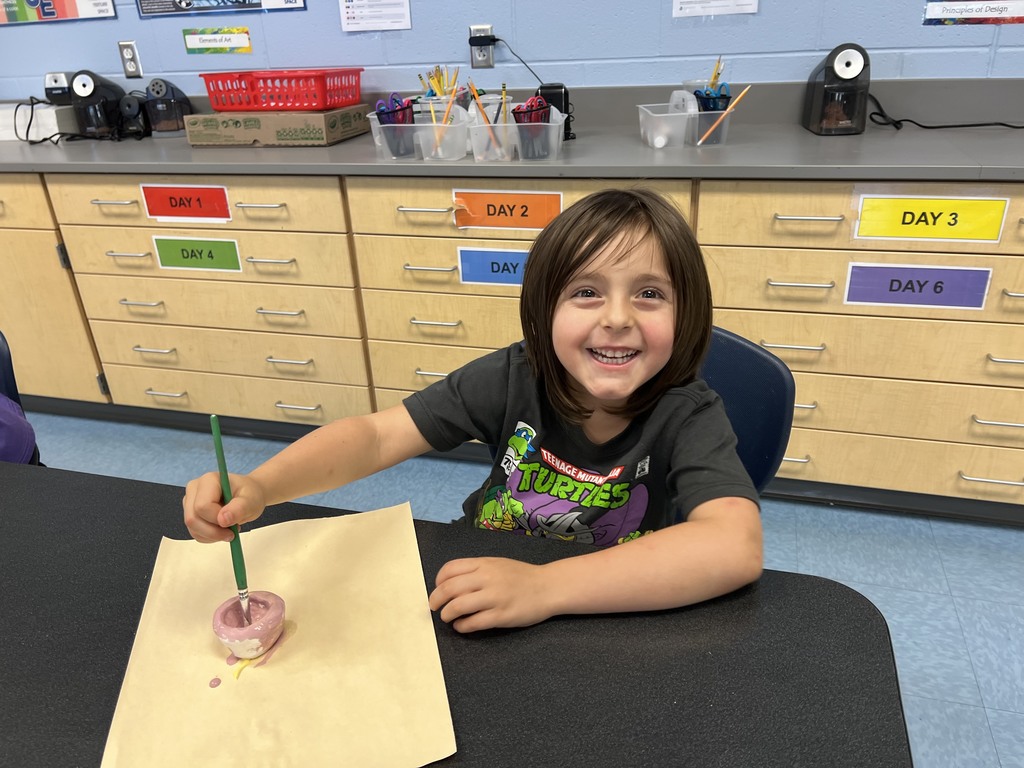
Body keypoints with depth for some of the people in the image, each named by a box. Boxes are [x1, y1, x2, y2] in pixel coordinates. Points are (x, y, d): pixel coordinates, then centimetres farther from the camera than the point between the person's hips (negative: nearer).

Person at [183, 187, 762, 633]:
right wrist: (259, 487, -33)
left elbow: (737, 548, -37)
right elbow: (377, 435, -16)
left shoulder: (688, 416, -21)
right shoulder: (515, 376, -15)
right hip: (485, 619, 2)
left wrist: (542, 586, -45)